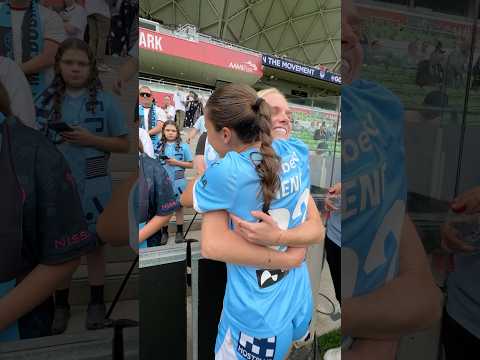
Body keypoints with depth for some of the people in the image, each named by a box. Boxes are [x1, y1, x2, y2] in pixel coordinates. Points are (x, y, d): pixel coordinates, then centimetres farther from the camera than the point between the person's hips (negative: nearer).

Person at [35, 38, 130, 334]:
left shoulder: (105, 101, -3)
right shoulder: (47, 100, 3)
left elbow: (123, 144, -1)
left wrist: (90, 139, -15)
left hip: (93, 188, -2)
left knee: (95, 246, 10)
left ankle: (97, 303, 27)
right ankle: (61, 305, 31)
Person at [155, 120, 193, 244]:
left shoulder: (183, 146, -2)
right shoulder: (159, 146, 4)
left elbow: (191, 164, -1)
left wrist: (176, 162, -13)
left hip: (178, 181, -2)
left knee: (179, 206, 8)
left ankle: (179, 232, 19)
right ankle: (164, 233, 21)